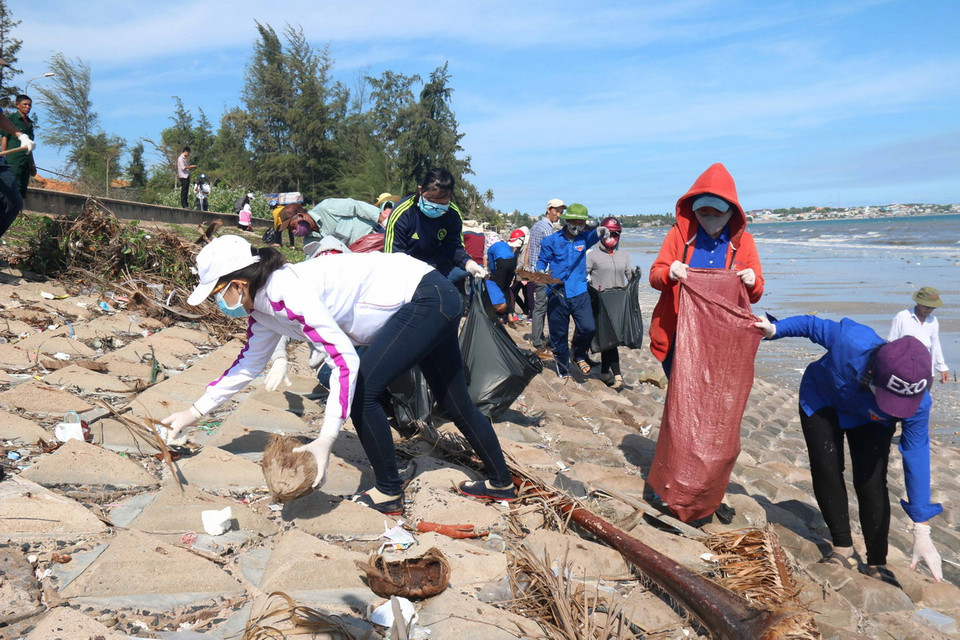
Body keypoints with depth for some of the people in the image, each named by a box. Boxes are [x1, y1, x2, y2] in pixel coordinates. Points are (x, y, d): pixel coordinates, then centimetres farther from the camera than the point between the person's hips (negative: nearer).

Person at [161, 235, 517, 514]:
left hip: (427, 298, -10)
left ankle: (389, 493, 4)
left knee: (361, 391, -14)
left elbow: (346, 359, -31)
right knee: (455, 403, 17)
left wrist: (325, 440, -32)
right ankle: (501, 483, 33)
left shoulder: (285, 293, -25)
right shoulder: (263, 309, 5)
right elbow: (248, 365, 19)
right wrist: (194, 412, 21)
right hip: (434, 305, 10)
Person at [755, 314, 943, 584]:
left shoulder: (918, 404, -37)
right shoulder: (851, 341, -45)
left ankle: (877, 565, 7)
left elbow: (917, 459, -30)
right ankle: (844, 550, 4)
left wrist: (922, 533, -29)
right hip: (822, 401, 0)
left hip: (869, 422, 0)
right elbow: (813, 324, -23)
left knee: (871, 483, -10)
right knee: (826, 470, -11)